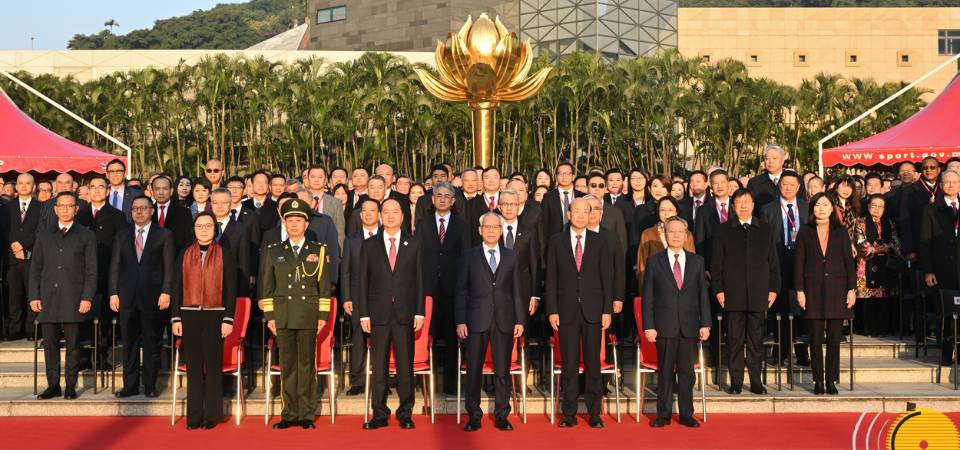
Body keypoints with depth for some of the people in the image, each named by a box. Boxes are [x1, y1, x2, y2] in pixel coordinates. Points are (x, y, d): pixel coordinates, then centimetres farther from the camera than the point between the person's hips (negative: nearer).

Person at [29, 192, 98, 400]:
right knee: (50, 345, 5)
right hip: (47, 300, 3)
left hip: (73, 300, -2)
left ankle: (71, 386, 8)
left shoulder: (86, 236, 6)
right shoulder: (44, 235, 14)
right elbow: (35, 268, 12)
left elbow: (91, 270, 2)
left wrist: (87, 297, -7)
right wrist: (33, 296, 2)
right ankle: (53, 385, 14)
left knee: (73, 345, 0)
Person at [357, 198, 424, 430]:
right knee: (379, 366, 4)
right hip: (378, 313, 0)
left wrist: (419, 312, -1)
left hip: (405, 313, 0)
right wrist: (363, 314, -1)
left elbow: (419, 280, 6)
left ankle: (405, 414, 12)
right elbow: (363, 281, 6)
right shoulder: (369, 245, 8)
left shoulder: (414, 244, 8)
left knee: (405, 365, 2)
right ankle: (379, 414, 12)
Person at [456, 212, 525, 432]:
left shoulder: (511, 256, 11)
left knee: (503, 371, 5)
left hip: (504, 320, 1)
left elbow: (516, 290, 8)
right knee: (473, 370, 2)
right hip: (477, 320, -1)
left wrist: (520, 320, 2)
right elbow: (461, 290, 4)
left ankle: (501, 415, 15)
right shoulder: (469, 256, 6)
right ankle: (474, 416, 13)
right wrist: (460, 321, -4)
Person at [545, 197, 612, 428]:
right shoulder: (556, 241, 6)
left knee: (593, 362, 4)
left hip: (593, 310, 0)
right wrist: (552, 310, -3)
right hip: (567, 310, 0)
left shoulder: (599, 242, 6)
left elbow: (606, 277, 5)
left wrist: (607, 310, -1)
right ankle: (569, 413, 12)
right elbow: (551, 278, 4)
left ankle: (594, 413, 13)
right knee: (569, 364, 3)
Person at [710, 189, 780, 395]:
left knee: (756, 340, 5)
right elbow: (716, 263, 5)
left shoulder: (765, 231, 12)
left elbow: (773, 262, 12)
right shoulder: (724, 231, 7)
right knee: (734, 340, 0)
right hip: (733, 295, -1)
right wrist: (718, 290, -3)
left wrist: (773, 289, 4)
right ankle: (735, 382, 7)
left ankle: (756, 381, 12)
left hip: (758, 295, 1)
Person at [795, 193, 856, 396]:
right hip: (813, 290, 0)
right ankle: (818, 381, 9)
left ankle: (832, 380, 9)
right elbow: (799, 263, 3)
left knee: (834, 338, 2)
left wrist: (852, 289, -2)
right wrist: (799, 290, -4)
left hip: (836, 289, 0)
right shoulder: (805, 232, 6)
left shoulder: (840, 232, 7)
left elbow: (849, 261, 5)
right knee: (815, 339, 2)